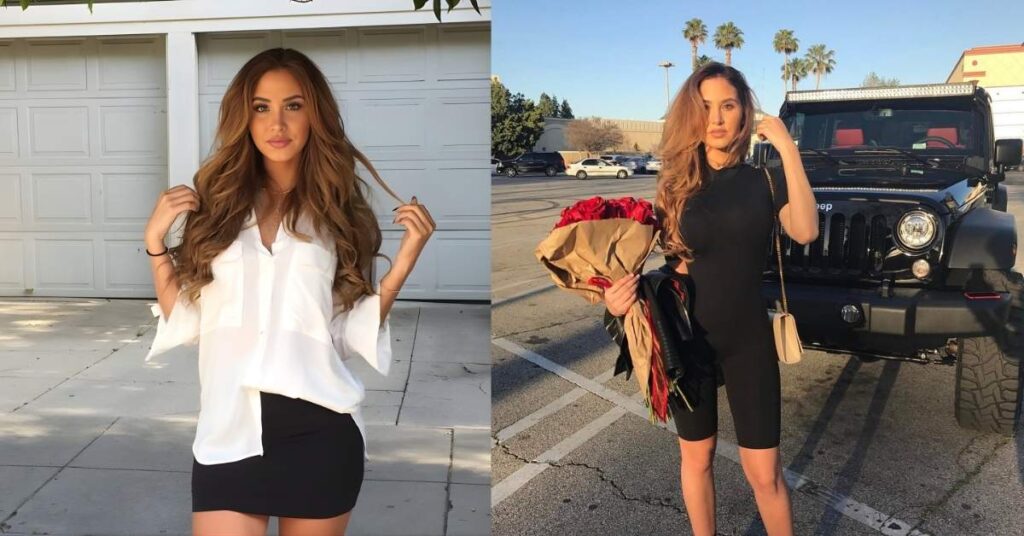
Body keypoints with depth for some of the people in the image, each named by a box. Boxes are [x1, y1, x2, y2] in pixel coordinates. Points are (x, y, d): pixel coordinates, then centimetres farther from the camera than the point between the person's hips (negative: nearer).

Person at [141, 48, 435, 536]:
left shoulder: (339, 210, 6)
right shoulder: (217, 201, 7)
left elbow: (351, 333, 1)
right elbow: (185, 323, 8)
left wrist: (406, 257, -8)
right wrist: (155, 242, -1)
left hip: (319, 428, 0)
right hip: (229, 432, 1)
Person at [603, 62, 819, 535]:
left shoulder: (765, 180, -3)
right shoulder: (675, 184, -2)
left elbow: (805, 231, -21)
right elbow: (661, 260, 2)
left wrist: (787, 148, -23)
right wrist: (621, 295, -17)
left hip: (748, 340, -1)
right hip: (686, 338, 1)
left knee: (764, 471, 3)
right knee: (696, 455, 17)